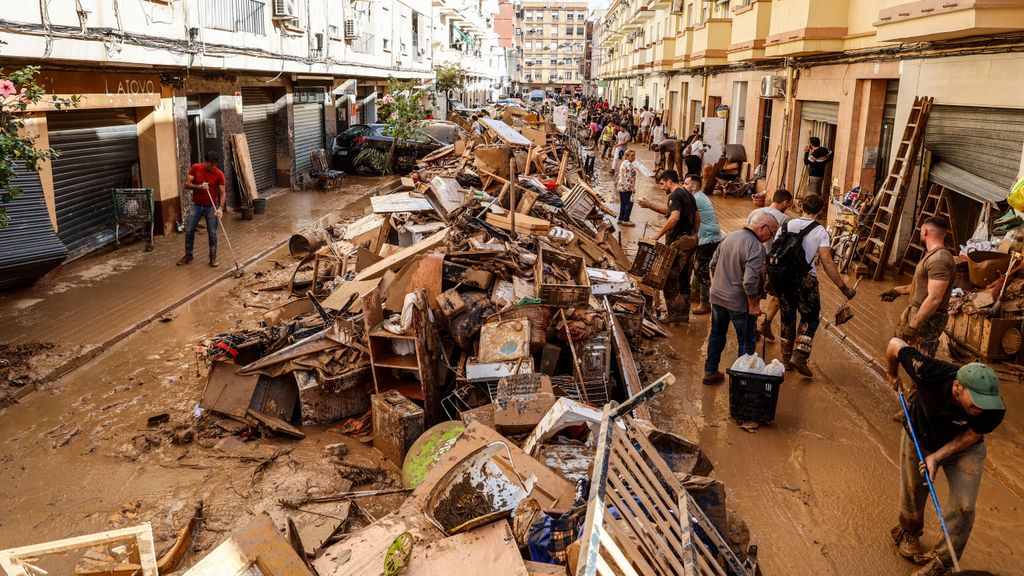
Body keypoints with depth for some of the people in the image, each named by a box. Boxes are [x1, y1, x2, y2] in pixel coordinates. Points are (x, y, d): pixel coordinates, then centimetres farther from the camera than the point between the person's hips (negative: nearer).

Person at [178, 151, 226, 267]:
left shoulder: (219, 174, -11)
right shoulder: (195, 168, -7)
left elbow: (223, 193, -12)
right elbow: (186, 185, -8)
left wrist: (220, 208, -25)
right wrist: (199, 186, -27)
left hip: (211, 207, -1)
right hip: (196, 205, 2)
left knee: (212, 233, 0)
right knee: (189, 231, 4)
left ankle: (213, 257, 14)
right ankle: (188, 255, 19)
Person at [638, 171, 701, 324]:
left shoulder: (675, 195, -13)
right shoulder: (688, 195, 16)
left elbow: (674, 217, -28)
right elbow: (697, 217, 27)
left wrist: (657, 236, -26)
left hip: (679, 242, -10)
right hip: (691, 240, 10)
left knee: (669, 279, -2)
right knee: (684, 280, 14)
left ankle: (673, 316, 1)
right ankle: (683, 315, 20)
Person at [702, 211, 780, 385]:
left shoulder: (730, 236, 2)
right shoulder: (756, 246, -22)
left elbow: (713, 264, 11)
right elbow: (750, 281, -28)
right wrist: (753, 304, -15)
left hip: (717, 296, 7)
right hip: (739, 302, -7)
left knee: (717, 335, 21)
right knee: (747, 343, 10)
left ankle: (710, 372, 31)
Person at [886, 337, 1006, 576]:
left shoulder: (993, 410, -36)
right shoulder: (931, 373, -41)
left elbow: (970, 436, -17)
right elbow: (895, 344, -26)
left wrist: (937, 458, -27)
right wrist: (892, 374, -5)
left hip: (964, 449, 0)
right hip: (919, 438, 0)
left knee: (963, 506, -10)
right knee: (913, 496, 14)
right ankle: (908, 533, 46)